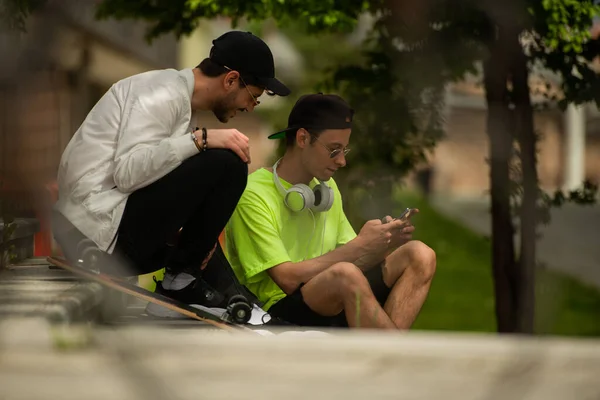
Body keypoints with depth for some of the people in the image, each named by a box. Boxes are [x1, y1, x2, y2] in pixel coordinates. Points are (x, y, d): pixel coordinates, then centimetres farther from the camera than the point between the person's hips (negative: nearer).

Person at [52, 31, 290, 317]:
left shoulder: (183, 101, 18)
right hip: (101, 230, -10)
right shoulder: (164, 92, -11)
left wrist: (199, 238, 6)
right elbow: (126, 172, -23)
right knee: (226, 164, -16)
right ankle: (180, 279, -7)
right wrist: (200, 139, -26)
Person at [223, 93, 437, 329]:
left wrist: (385, 245, -5)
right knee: (344, 274, -37)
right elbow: (288, 279, -19)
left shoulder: (326, 186, 16)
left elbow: (354, 259, 16)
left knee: (420, 256, -7)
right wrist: (360, 245, -17)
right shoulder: (253, 196, -11)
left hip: (335, 306, 8)